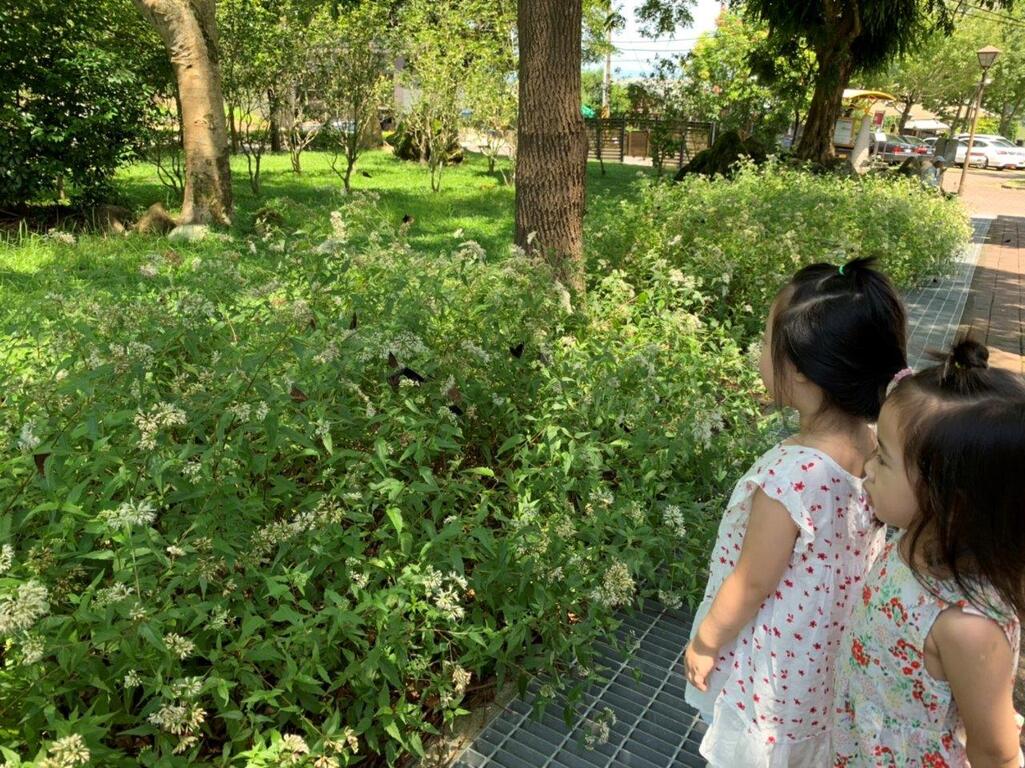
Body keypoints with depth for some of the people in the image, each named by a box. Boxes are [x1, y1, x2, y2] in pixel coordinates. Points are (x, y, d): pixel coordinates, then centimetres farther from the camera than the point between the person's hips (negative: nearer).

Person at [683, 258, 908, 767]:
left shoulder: (791, 475, -36)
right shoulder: (874, 447, -13)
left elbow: (751, 585, -24)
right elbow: (853, 548, 2)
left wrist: (704, 643, -8)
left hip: (778, 666, -6)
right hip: (833, 652, 7)